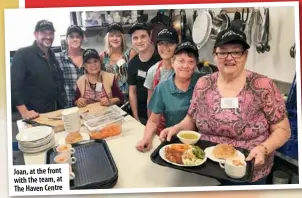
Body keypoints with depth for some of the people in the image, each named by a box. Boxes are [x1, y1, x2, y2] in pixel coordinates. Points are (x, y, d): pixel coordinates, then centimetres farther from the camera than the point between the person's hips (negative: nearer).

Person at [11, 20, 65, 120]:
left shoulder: (53, 55, 9)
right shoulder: (23, 54, -10)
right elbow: (14, 84, -17)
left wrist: (62, 105, 9)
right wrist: (24, 112, -24)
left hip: (56, 112, 6)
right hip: (34, 115, -6)